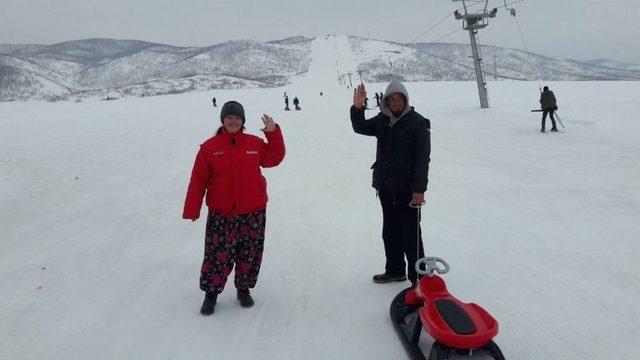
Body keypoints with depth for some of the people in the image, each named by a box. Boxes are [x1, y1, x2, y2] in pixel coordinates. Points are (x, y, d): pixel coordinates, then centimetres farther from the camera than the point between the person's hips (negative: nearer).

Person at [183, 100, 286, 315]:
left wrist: (273, 133, 0)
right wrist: (192, 210, -7)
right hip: (221, 214, -2)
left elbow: (274, 158, 10)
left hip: (253, 212, 2)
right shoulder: (210, 147, -2)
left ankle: (243, 289, 31)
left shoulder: (255, 144, 5)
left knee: (250, 254, 11)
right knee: (218, 255, 1)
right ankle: (211, 293, 21)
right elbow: (198, 180, -3)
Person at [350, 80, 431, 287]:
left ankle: (418, 277, 8)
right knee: (390, 232, 16)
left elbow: (422, 158, -13)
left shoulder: (418, 122, -9)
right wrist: (357, 108, -4)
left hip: (407, 189, -7)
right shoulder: (382, 120, 8)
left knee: (410, 234, -4)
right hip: (385, 187, 7)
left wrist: (419, 189, -18)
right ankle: (395, 270, 31)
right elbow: (360, 127, 15)